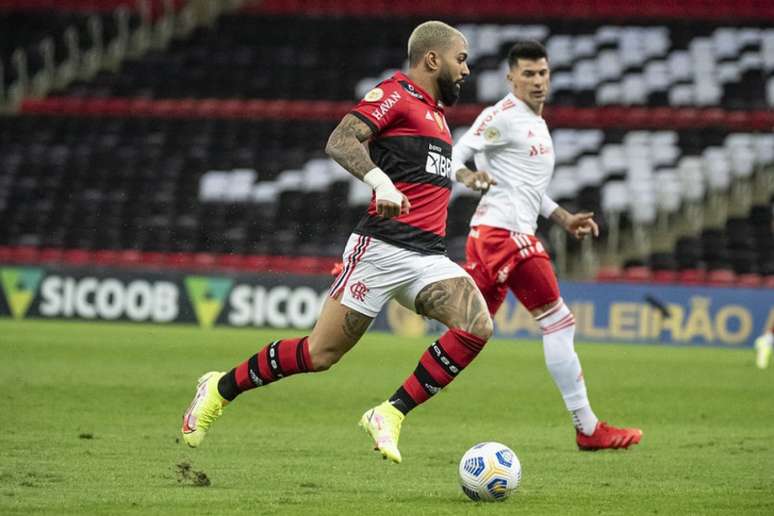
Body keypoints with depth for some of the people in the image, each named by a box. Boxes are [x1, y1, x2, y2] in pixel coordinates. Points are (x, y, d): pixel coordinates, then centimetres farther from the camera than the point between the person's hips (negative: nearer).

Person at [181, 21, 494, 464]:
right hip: (382, 249, -8)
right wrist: (380, 182, -35)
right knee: (320, 353, -5)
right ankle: (220, 390, 17)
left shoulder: (434, 110, 22)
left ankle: (390, 415, -13)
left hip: (428, 259, 8)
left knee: (478, 326, -19)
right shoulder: (395, 94, -6)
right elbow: (340, 142, -22)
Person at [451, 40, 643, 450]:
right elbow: (454, 155, -15)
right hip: (506, 232, -10)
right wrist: (469, 176, -36)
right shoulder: (504, 116, -8)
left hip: (490, 236, 10)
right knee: (559, 322, -10)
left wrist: (565, 220, 24)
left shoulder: (537, 121, 23)